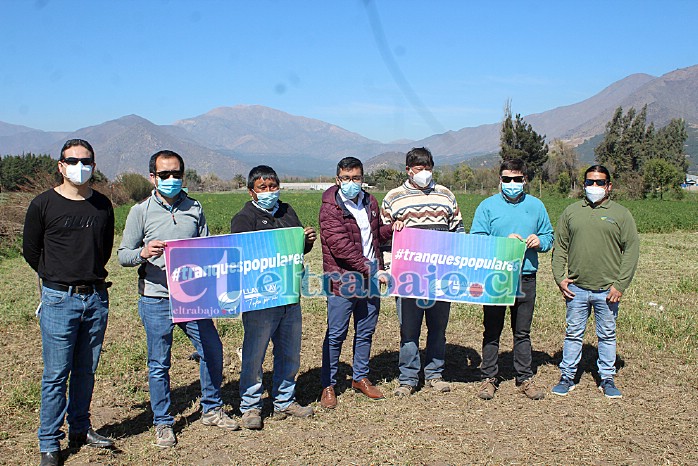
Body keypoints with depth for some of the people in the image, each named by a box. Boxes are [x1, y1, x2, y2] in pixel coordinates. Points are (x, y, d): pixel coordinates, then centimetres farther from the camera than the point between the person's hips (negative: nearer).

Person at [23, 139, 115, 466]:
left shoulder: (102, 205, 8)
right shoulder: (43, 204, -2)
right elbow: (30, 250, 8)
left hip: (97, 298, 4)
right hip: (59, 300, -3)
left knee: (86, 371, 12)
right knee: (56, 375, 0)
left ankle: (80, 429, 26)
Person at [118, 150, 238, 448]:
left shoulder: (194, 209, 8)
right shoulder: (141, 211, -1)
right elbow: (123, 255, -1)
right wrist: (144, 253, -21)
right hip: (156, 300, -3)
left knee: (212, 351, 9)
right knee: (159, 364, 5)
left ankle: (212, 410, 29)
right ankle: (163, 423, 22)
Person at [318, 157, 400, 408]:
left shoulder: (370, 202, 9)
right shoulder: (331, 207, -11)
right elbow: (341, 246, -19)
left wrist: (391, 227, 1)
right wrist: (371, 270, -21)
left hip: (370, 278, 6)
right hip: (342, 280, -6)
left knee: (366, 331, 15)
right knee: (336, 335, 3)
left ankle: (360, 378, 31)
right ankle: (328, 384, 17)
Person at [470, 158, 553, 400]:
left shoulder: (536, 206, 10)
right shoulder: (487, 206, 0)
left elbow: (549, 237, 15)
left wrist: (539, 241, -7)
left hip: (526, 278, 2)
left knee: (522, 332, 11)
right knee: (492, 331, 7)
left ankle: (525, 378, 22)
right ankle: (488, 378, 17)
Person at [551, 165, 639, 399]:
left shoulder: (621, 214, 1)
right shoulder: (571, 212, 7)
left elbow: (631, 249, -1)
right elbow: (559, 247, 9)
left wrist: (620, 284, -7)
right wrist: (560, 277, -1)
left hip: (607, 290, -1)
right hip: (576, 288, 1)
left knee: (607, 335, 11)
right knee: (573, 334, 9)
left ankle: (607, 379, 24)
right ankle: (567, 377, 20)